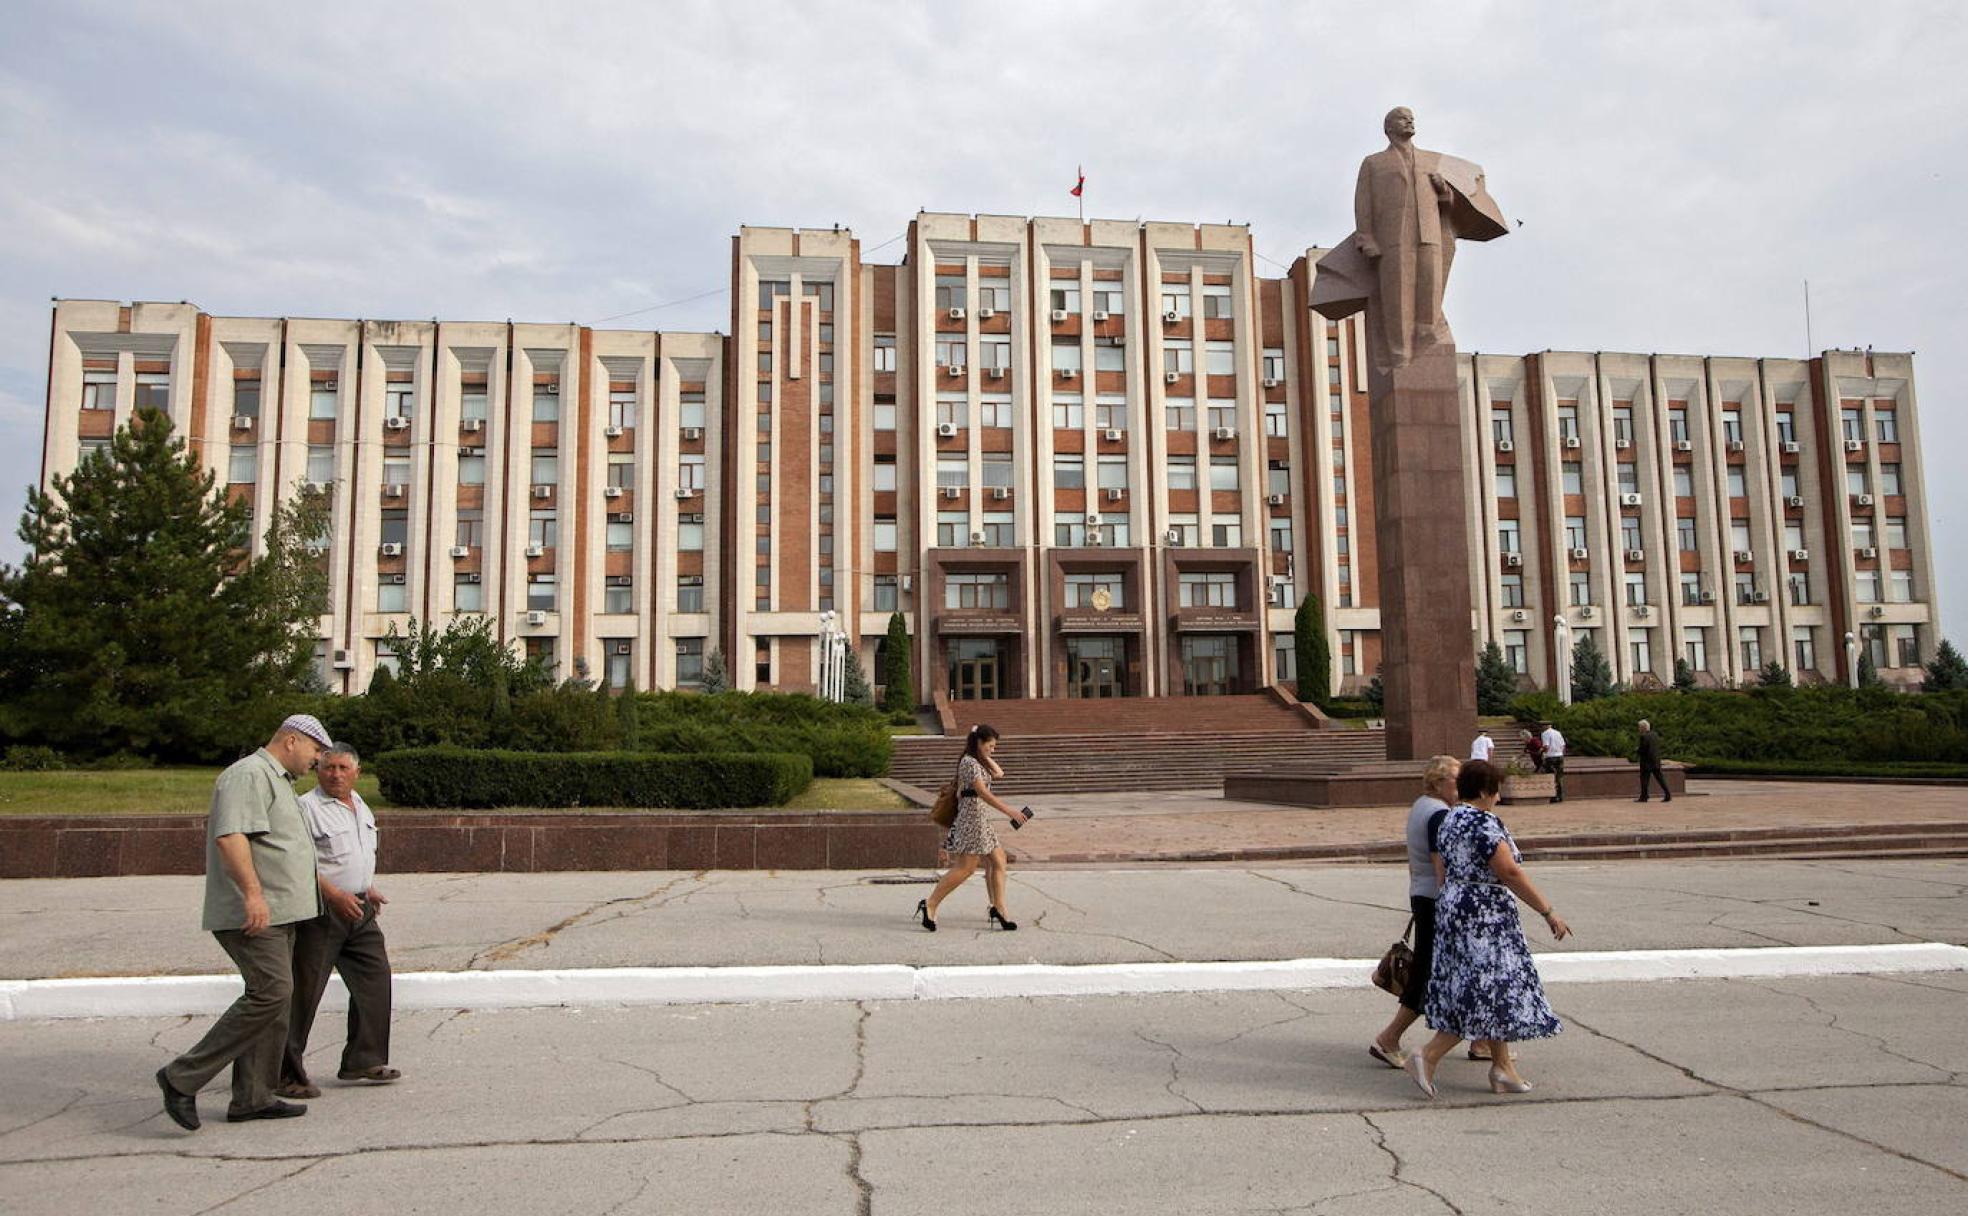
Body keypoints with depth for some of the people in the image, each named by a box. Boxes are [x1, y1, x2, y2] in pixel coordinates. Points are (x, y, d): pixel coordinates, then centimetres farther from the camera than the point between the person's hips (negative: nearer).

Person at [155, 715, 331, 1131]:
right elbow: (230, 836, -24)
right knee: (270, 993, -16)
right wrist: (252, 892, -32)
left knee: (273, 998, 9)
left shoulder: (277, 781, 23)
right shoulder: (249, 775, -11)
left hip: (274, 913, 11)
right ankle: (183, 1078, -7)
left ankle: (252, 1098, 13)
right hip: (252, 913, -11)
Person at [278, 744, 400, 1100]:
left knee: (374, 979, 9)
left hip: (358, 911, 8)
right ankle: (287, 1074, 7)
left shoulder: (361, 807, 15)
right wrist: (334, 895, -23)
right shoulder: (307, 807, -11)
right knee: (303, 992, -3)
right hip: (319, 911, -8)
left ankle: (363, 1060, 20)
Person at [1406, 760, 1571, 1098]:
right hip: (1483, 916, -10)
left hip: (1451, 907, 10)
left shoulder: (1448, 820, 12)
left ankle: (1502, 1067, 18)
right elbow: (1511, 873, -21)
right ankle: (1428, 1056, -8)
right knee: (1487, 991, -5)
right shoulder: (1484, 823, -17)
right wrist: (1549, 912, -17)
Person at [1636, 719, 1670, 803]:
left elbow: (1642, 750, -18)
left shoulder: (1644, 736, -14)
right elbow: (1658, 748, 16)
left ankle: (1643, 797, 2)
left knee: (1644, 779, 0)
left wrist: (1637, 750, 2)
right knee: (1660, 778, 9)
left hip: (1647, 762, -7)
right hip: (1657, 761, 7)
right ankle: (1668, 795, 4)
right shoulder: (1655, 735, 11)